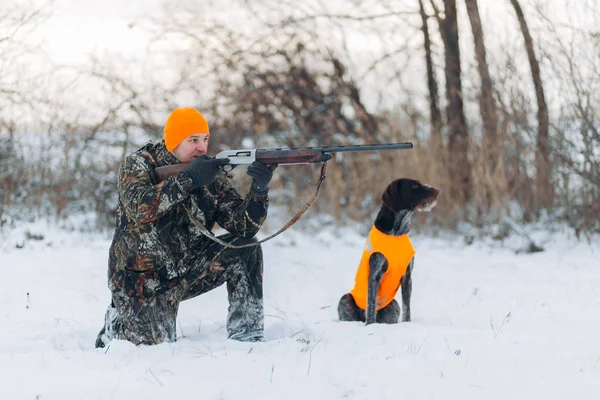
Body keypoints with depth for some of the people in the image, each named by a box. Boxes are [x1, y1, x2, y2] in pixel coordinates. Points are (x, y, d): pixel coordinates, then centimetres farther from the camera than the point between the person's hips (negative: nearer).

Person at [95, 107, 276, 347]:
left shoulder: (211, 174, -3)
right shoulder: (137, 165, -12)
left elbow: (243, 226, -11)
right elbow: (140, 210, -34)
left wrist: (259, 191, -30)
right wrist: (189, 179, -37)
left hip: (188, 268, 4)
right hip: (142, 278, -4)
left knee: (246, 250, -15)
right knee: (157, 345, -21)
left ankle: (246, 336, -8)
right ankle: (118, 324, 13)